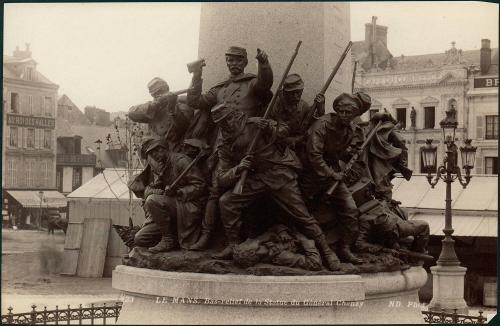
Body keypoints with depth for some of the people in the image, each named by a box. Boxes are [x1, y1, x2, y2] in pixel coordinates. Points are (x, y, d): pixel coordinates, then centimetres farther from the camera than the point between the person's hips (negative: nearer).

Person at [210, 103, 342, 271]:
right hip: (256, 180, 5)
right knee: (226, 202, -8)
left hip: (280, 175, -5)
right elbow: (221, 179, 2)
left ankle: (326, 251, 7)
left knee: (301, 216, -7)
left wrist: (271, 129, -24)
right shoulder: (225, 147, 7)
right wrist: (238, 169, -17)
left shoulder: (255, 125, -8)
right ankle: (233, 246, 3)